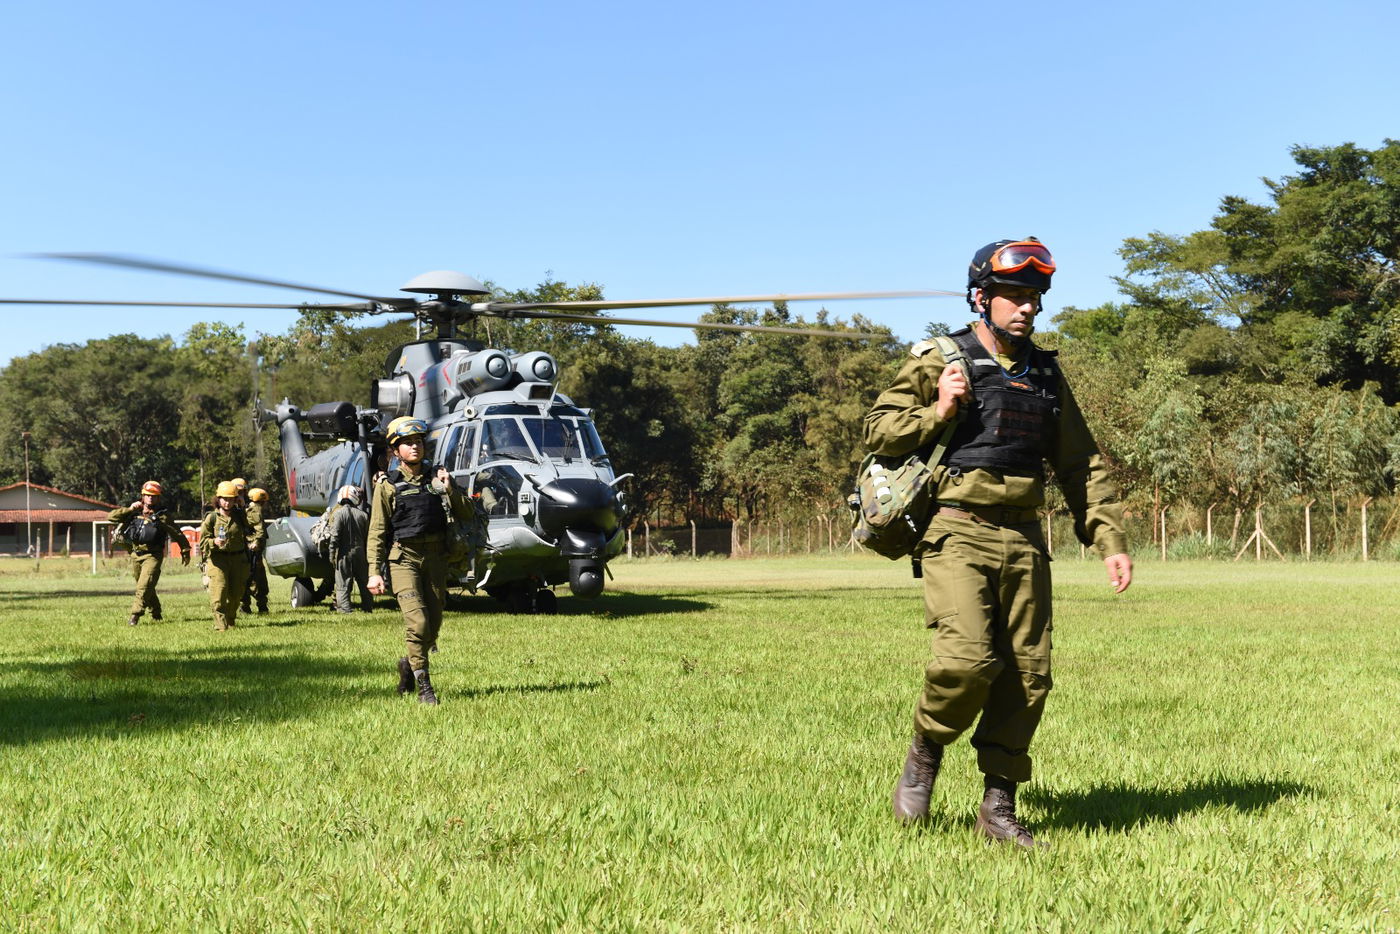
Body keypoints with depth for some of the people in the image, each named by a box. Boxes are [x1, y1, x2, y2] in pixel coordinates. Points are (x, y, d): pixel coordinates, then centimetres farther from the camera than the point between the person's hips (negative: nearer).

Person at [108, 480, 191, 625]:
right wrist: (129, 509, -7)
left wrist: (185, 551, 2)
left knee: (144, 586, -18)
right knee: (145, 586, 17)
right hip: (136, 554, 5)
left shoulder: (162, 516, -4)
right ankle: (155, 612, 33)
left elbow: (178, 534, 1)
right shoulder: (134, 513, 7)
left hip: (153, 555, -5)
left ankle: (135, 615, -20)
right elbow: (111, 516, 3)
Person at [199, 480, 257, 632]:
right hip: (217, 558, -3)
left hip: (238, 558, 3)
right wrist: (214, 542, -22)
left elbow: (246, 533, 21)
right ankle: (220, 625, -11)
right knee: (219, 592, -14)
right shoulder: (211, 517, -3)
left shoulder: (240, 516, 5)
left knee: (237, 592, 10)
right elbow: (203, 540, -3)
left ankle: (230, 622, 30)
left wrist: (250, 541, 1)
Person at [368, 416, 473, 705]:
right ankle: (424, 686, -7)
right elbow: (377, 532, 0)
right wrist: (374, 571, -7)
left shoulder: (436, 477, 10)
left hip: (435, 557, 4)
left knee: (433, 624, 6)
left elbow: (465, 513, 8)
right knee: (417, 621, -16)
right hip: (403, 557, -4)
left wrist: (449, 490, -10)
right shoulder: (388, 485, 1)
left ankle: (409, 665, 33)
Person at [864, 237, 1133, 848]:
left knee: (1029, 674, 2)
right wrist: (937, 413, -13)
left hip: (1024, 539, 5)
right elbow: (878, 431, 2)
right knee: (967, 660, -20)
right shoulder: (939, 361, 1)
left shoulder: (1046, 374, 16)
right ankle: (925, 753, 10)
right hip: (957, 533, -5)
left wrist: (1111, 540, 12)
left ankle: (998, 808, 14)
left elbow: (1081, 464, 19)